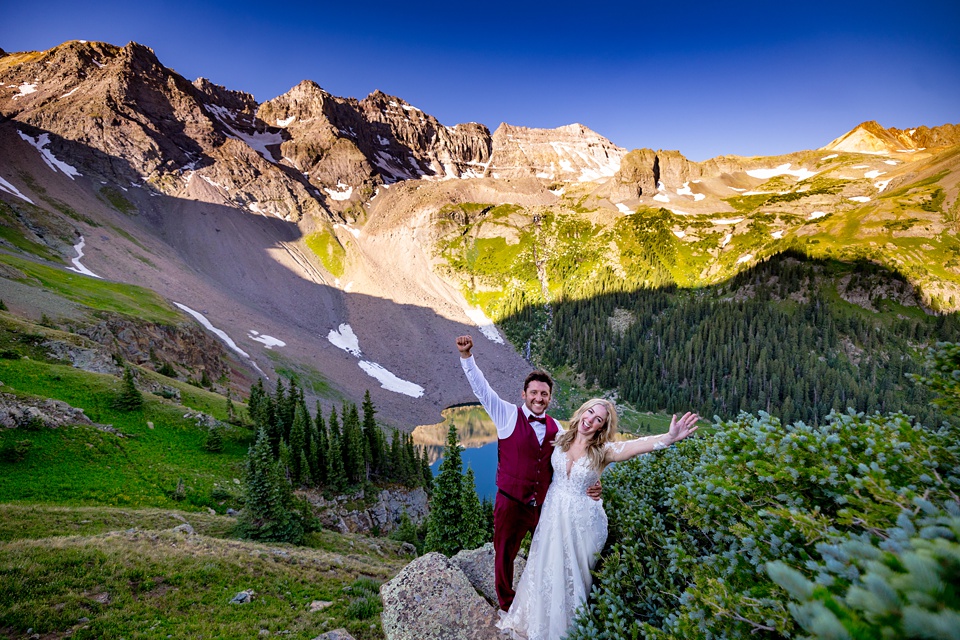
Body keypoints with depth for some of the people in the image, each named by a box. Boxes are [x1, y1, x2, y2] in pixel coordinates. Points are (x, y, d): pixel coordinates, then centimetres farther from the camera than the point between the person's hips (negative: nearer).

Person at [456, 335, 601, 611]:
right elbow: (482, 389, -16)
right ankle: (507, 606, 41)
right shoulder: (509, 415, -9)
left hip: (545, 505, 4)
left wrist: (590, 484, -11)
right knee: (504, 556, 14)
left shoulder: (555, 428, 4)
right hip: (511, 503, -4)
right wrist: (466, 356, -27)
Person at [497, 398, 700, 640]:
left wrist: (670, 437, -51)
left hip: (582, 519, -3)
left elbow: (636, 445, -37)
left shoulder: (603, 450, -17)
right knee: (547, 568, 18)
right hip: (554, 513, 3)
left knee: (574, 572, 11)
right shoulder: (561, 438, -8)